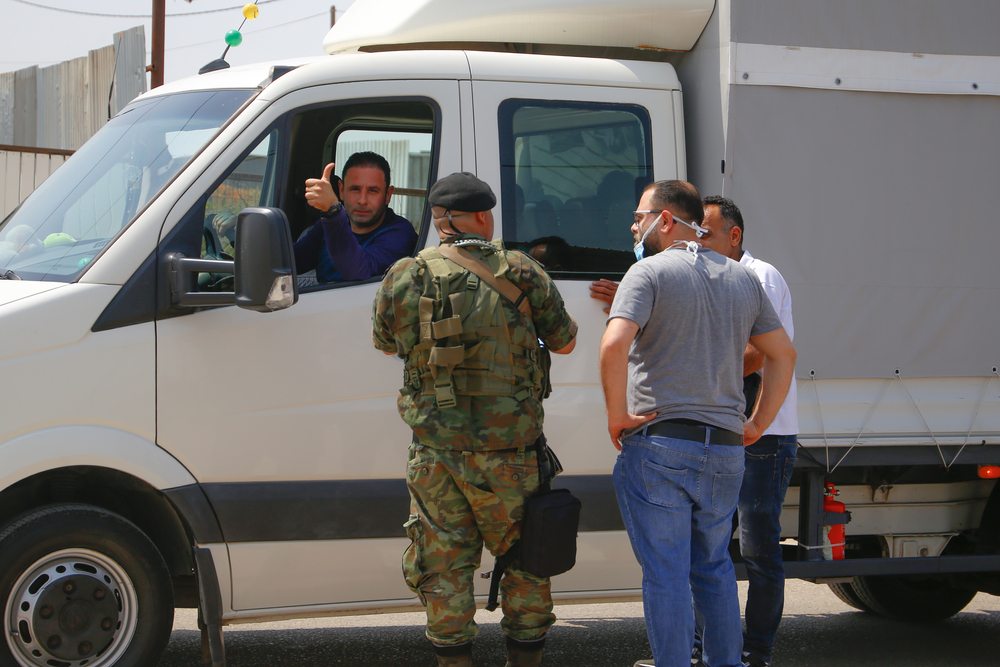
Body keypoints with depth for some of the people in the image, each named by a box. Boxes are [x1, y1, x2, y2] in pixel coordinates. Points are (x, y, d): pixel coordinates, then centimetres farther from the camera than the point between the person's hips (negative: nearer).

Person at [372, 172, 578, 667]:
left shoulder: (406, 276, -1)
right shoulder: (523, 274, -3)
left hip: (435, 450, 1)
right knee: (525, 559, 13)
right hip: (508, 449, -1)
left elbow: (385, 343, 15)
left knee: (445, 567, 9)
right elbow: (565, 342, 9)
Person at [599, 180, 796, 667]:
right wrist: (756, 426, 18)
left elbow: (615, 344, -22)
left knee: (665, 575, -1)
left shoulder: (649, 272, -6)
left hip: (658, 448, -6)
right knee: (714, 568, 19)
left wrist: (617, 416, -12)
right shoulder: (743, 279, 13)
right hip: (725, 449, 6)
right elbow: (783, 354, 16)